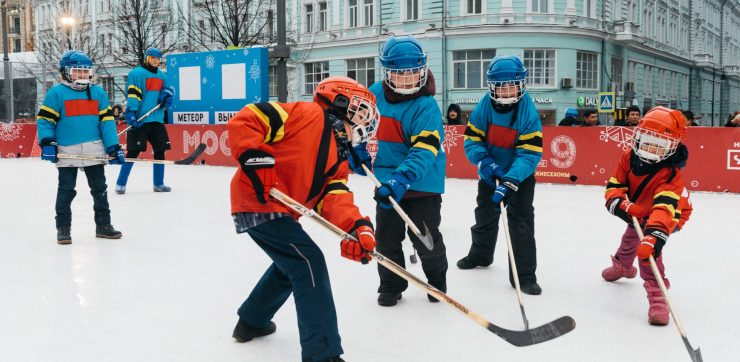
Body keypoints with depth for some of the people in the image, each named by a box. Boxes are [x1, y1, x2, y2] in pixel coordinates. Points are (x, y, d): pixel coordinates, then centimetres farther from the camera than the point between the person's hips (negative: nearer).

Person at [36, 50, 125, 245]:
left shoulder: (98, 93, 7)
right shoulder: (56, 93, -3)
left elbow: (107, 121, 6)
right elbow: (44, 119, -2)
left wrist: (114, 147, 0)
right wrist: (46, 143, -13)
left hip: (94, 151, 3)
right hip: (67, 152, -3)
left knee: (100, 189, 10)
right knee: (66, 191, 5)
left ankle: (103, 225, 21)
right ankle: (63, 229, 15)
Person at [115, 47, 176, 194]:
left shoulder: (162, 76, 17)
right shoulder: (136, 73, -3)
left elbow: (169, 89, 22)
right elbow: (132, 94, -11)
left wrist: (167, 92, -2)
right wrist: (131, 113, -22)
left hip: (157, 120, 7)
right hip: (140, 121, -7)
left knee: (160, 150, 8)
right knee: (134, 151, -6)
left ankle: (158, 183, 20)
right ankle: (120, 184, 4)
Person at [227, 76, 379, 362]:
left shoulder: (338, 158, 14)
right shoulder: (307, 114, -10)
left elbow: (333, 198, -3)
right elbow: (243, 121, -16)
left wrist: (355, 227, -21)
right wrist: (257, 161, -25)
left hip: (281, 210, 10)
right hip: (257, 203, -10)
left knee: (291, 264, 27)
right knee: (309, 262, -14)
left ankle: (251, 322, 47)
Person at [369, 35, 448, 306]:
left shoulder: (426, 106, -18)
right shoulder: (375, 94, -3)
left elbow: (425, 149, -27)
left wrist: (404, 178, -40)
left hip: (422, 182, -4)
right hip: (386, 180, 4)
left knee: (426, 239, 5)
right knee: (387, 238, 11)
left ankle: (437, 280, 32)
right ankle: (391, 285, 30)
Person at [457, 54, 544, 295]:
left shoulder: (529, 113, -25)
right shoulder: (484, 107, -17)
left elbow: (529, 154, -29)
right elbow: (472, 140, -11)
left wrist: (509, 183, -39)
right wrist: (485, 163, -30)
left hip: (520, 176, -4)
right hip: (491, 173, 4)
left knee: (522, 221, -11)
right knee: (485, 214, 20)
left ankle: (525, 275, -1)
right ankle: (480, 255, 45)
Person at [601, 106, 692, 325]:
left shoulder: (670, 175, -41)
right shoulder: (630, 159, -24)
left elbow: (664, 209, -56)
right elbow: (614, 187, -21)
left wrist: (654, 236, -71)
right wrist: (623, 206, -43)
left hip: (669, 215, -7)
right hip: (639, 211, 7)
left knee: (647, 246, -31)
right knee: (631, 237, 30)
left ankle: (656, 294, -28)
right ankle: (622, 266, 62)